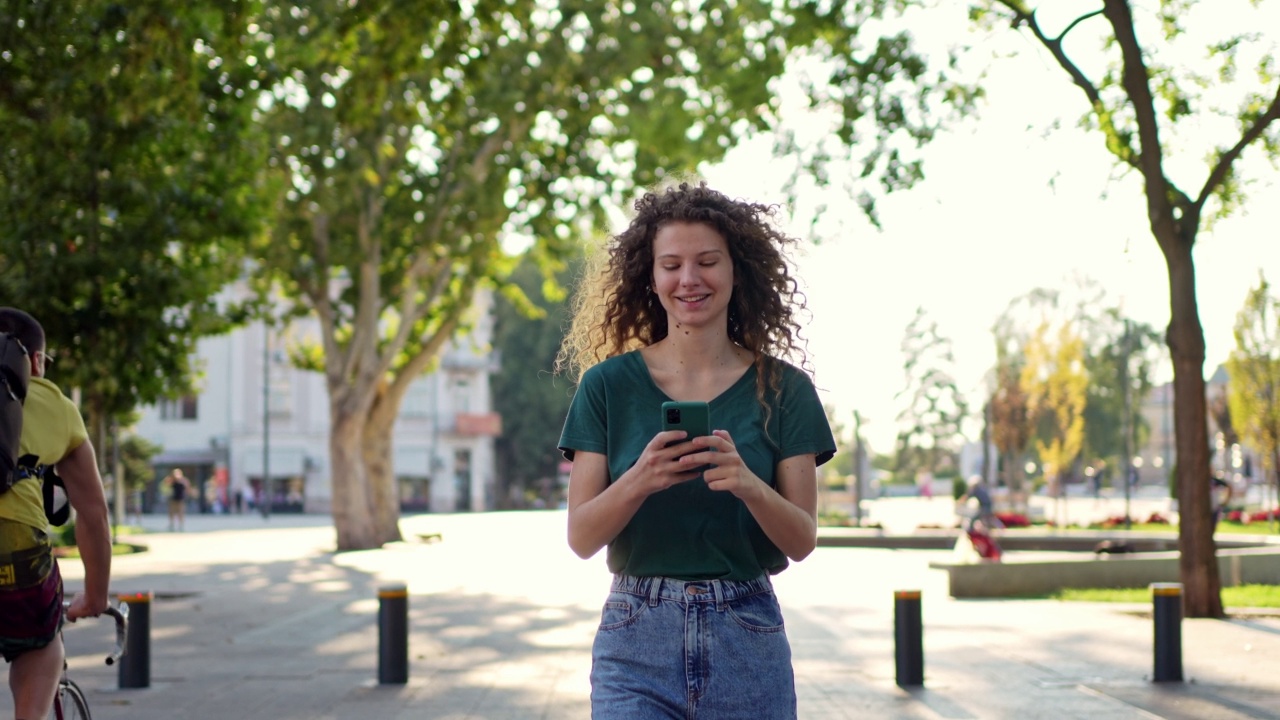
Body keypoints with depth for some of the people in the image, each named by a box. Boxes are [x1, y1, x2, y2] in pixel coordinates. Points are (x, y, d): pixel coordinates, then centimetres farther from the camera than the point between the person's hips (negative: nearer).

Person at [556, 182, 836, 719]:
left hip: (748, 642, 1)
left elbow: (803, 540, -1)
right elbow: (581, 538, -2)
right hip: (637, 641, -1)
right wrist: (639, 481, -21)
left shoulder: (782, 389, 3)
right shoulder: (609, 384, 1)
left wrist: (749, 485, -21)